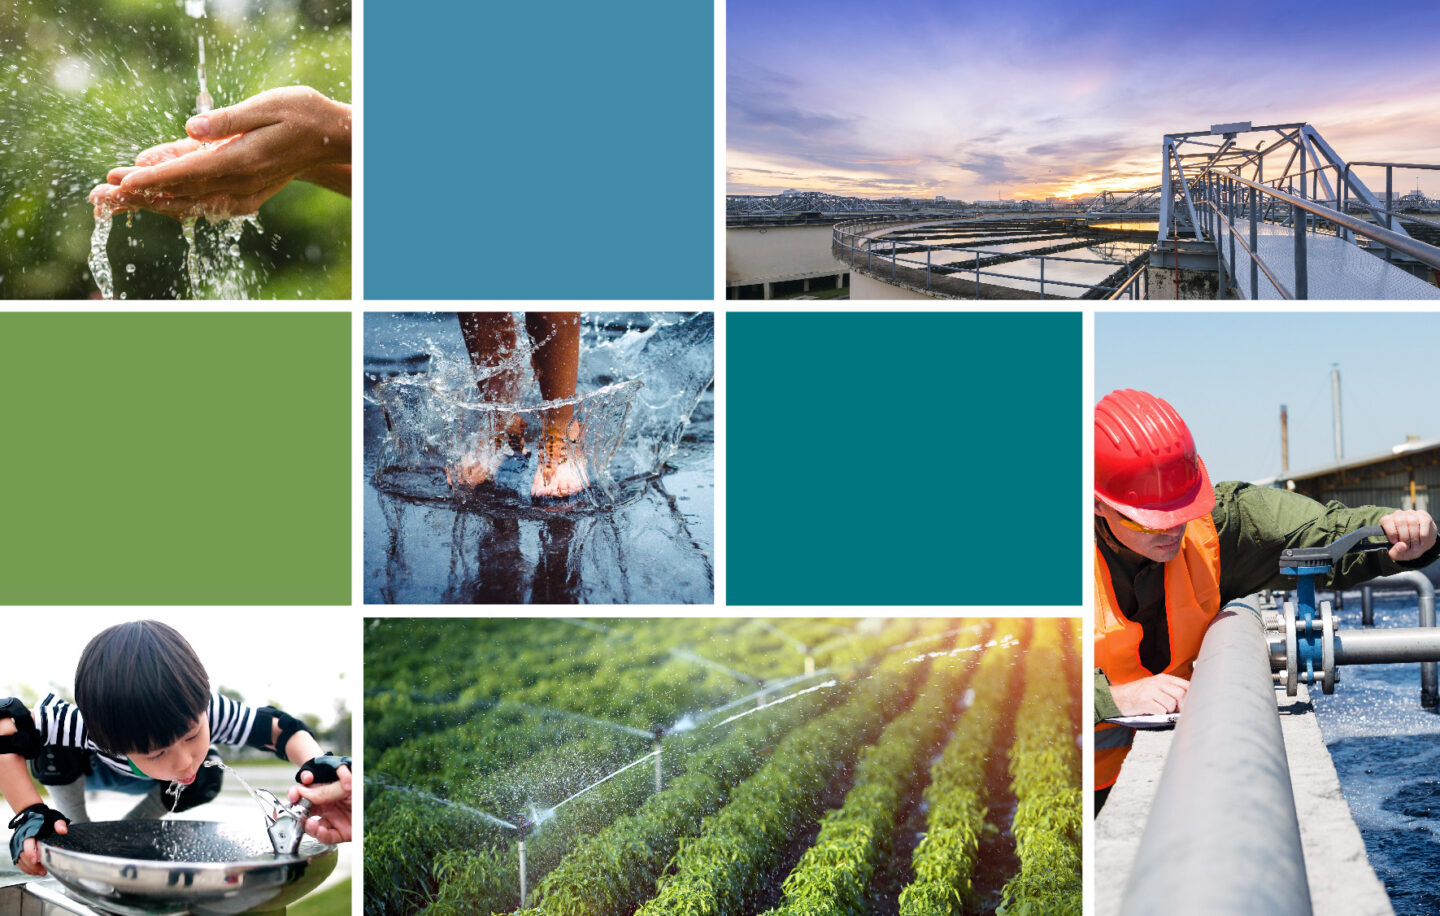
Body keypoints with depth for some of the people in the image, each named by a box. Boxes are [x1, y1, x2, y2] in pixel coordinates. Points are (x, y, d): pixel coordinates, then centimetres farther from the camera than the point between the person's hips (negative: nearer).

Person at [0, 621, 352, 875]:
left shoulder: (208, 711, -41)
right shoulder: (82, 727, -49)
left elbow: (283, 729, -33)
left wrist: (316, 765, -55)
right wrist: (29, 813, -51)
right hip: (87, 770, -3)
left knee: (205, 780, -24)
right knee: (56, 752, -34)